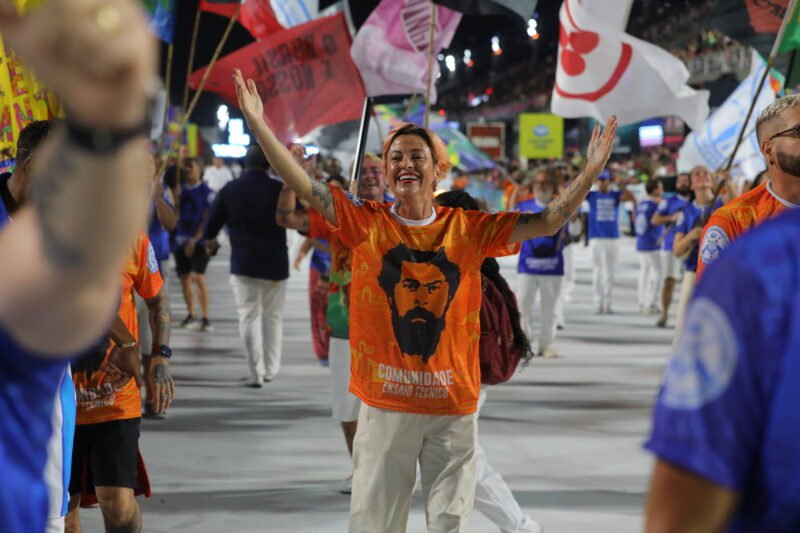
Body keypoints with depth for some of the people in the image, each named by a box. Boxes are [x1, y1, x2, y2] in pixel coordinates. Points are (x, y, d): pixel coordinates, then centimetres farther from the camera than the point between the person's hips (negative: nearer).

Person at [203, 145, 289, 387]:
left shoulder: (229, 190, -2)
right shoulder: (280, 190, -6)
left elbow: (212, 221, 9)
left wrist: (210, 239, 27)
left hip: (243, 263, 0)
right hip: (275, 262, 0)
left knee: (248, 316, 2)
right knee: (273, 316, 13)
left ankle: (256, 371, -5)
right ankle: (271, 368, 17)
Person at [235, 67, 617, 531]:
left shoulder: (469, 228, 0)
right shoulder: (366, 222, -1)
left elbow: (546, 222, -3)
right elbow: (304, 187, -9)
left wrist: (592, 171, -15)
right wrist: (258, 124, -17)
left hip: (454, 406, 0)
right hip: (385, 405, 0)